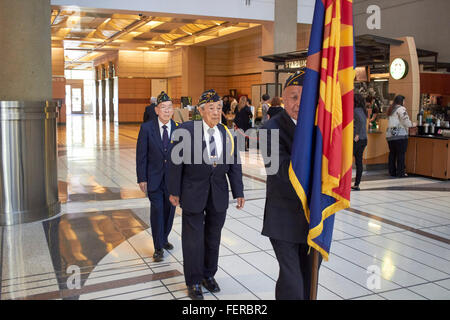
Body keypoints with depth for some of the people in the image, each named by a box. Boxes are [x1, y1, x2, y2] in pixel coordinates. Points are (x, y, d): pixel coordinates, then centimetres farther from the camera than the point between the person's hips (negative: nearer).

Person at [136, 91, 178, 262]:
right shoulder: (146, 128, -6)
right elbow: (141, 155, -5)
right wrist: (141, 179, -8)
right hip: (154, 178, -2)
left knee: (169, 210, 13)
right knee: (157, 211, -2)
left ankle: (164, 239, 36)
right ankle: (158, 248, 10)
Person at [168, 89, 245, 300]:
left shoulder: (227, 134, 2)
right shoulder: (186, 131, -9)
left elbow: (234, 165, 5)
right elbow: (176, 162, -6)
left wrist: (238, 193, 2)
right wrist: (174, 192, -5)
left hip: (219, 195, 4)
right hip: (193, 194, -3)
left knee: (213, 237, 15)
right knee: (193, 239, 5)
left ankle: (208, 275, 34)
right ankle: (193, 282, 22)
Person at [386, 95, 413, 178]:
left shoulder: (390, 110, 17)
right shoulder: (401, 109, -8)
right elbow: (406, 122, -14)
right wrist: (412, 124, 5)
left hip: (389, 135, 8)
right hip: (400, 135, -8)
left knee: (392, 153, 12)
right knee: (401, 154, -3)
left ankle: (392, 172, 16)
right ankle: (400, 173, -2)